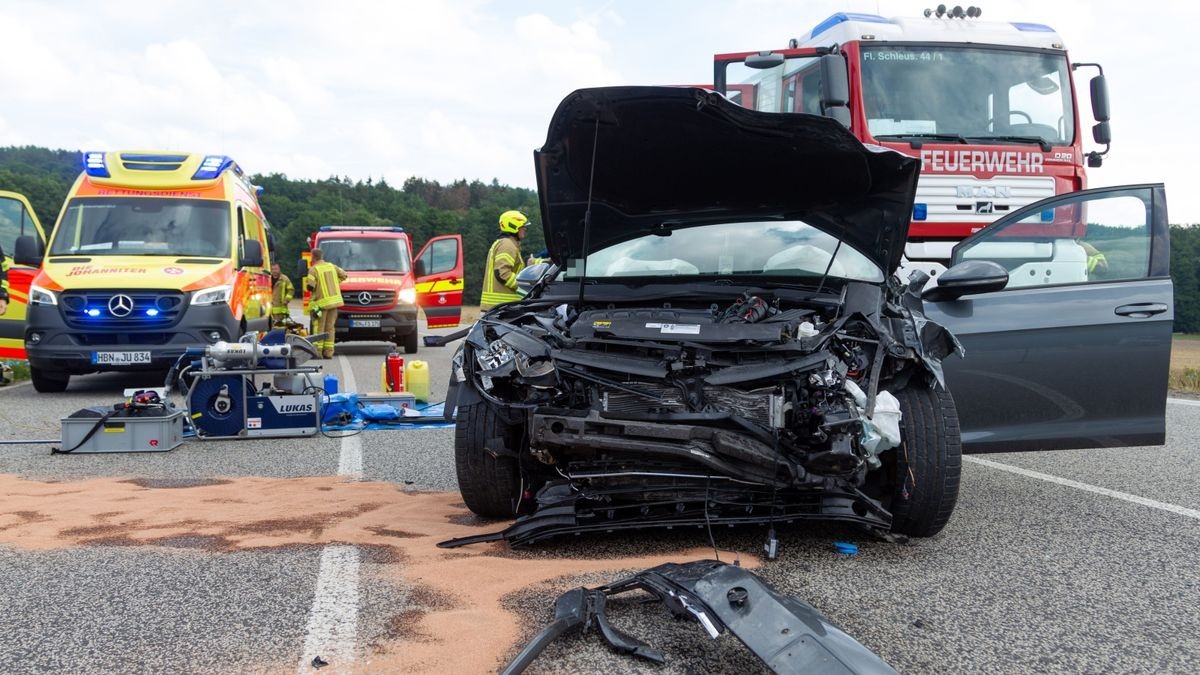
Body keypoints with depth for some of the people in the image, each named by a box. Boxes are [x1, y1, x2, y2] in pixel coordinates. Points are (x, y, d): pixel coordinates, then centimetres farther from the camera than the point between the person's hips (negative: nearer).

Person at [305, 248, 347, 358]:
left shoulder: (313, 269, -9)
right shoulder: (332, 266, 9)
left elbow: (310, 286, -16)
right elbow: (343, 275, 16)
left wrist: (307, 281, 6)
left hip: (321, 302, -5)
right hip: (334, 300, 5)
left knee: (319, 328, -1)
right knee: (330, 327, 8)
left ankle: (317, 351, -5)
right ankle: (328, 352, 6)